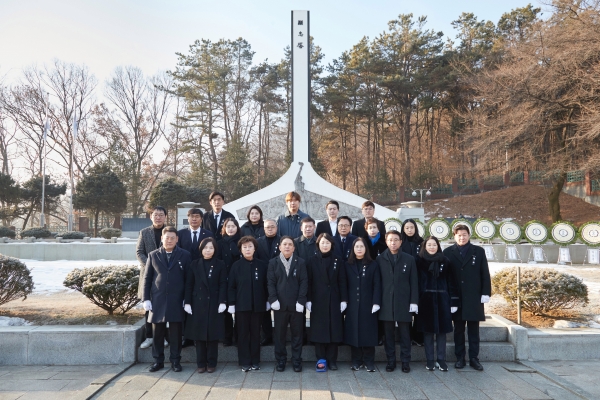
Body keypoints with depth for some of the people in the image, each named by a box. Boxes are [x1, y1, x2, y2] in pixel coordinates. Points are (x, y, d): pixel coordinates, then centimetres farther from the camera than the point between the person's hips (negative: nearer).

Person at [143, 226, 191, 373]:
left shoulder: (184, 255, 2)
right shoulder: (153, 255, 7)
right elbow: (147, 278, 7)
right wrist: (146, 299, 0)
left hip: (177, 300, -1)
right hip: (157, 300, 2)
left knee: (176, 333, 5)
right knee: (158, 332, 9)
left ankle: (175, 361, 17)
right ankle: (158, 360, 22)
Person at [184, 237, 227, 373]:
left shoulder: (220, 265, 3)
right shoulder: (194, 264, 7)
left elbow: (223, 285, -2)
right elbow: (189, 284, 4)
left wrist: (222, 302, -11)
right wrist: (187, 303, -3)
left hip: (214, 304, -1)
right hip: (198, 304, 1)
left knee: (213, 334, 3)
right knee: (199, 334, 3)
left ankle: (211, 363, 13)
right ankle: (201, 363, 13)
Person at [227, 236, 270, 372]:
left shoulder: (262, 265, 3)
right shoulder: (236, 265, 0)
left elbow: (266, 284, 7)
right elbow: (232, 286, 0)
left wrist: (267, 300, 4)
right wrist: (231, 303, -5)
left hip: (258, 304, 1)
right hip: (241, 304, -1)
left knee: (256, 333, 8)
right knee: (243, 333, 4)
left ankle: (255, 361, 19)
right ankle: (245, 362, 13)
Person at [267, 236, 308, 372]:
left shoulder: (300, 262, 3)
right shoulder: (273, 262, 5)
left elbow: (304, 282, -2)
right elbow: (270, 282, -1)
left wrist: (301, 301, -11)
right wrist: (273, 300, -12)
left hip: (296, 304, 0)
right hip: (280, 304, 0)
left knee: (297, 333, 7)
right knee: (280, 333, 8)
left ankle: (297, 360, 19)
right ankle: (281, 360, 21)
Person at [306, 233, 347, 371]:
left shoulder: (338, 261, 4)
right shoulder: (312, 261, 2)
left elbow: (342, 282, 3)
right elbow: (309, 281, 0)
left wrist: (344, 299, -4)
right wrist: (308, 300, -6)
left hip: (334, 301, 1)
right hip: (318, 300, -1)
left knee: (334, 329, 3)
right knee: (319, 330, 2)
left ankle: (332, 360, 12)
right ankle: (321, 359, 11)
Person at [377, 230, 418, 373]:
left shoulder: (409, 259, 5)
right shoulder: (380, 259, 5)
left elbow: (414, 282, 4)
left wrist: (414, 301, -3)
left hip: (404, 302, 0)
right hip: (386, 302, 0)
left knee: (405, 334, 7)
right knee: (388, 334, 7)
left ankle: (405, 361, 18)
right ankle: (390, 361, 18)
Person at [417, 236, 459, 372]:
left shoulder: (445, 261, 3)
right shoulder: (420, 262, 2)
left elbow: (451, 282, 2)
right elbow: (416, 282, 0)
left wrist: (453, 302, -2)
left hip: (442, 300, 1)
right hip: (425, 300, 0)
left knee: (442, 329, 5)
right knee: (428, 330, 4)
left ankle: (441, 359, 15)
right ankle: (430, 359, 14)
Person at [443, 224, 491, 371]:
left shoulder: (479, 251, 4)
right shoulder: (448, 252, 1)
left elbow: (485, 274, 3)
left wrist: (486, 293, -4)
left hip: (474, 297, 0)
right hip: (456, 297, 0)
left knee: (474, 329, 7)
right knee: (458, 329, 8)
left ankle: (474, 358, 16)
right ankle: (460, 358, 17)